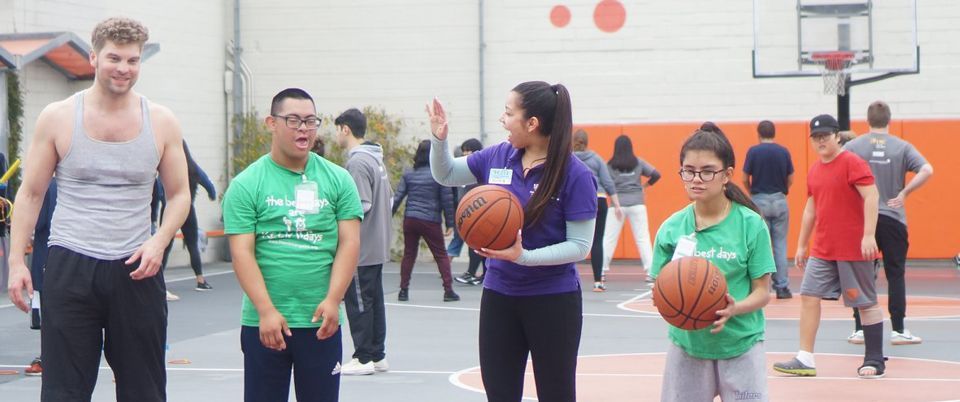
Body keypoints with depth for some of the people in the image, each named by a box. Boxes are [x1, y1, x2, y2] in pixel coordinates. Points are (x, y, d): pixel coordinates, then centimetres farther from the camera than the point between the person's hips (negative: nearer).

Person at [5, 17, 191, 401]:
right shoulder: (57, 117, 1)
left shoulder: (161, 122, 4)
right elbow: (31, 194, 5)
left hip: (135, 270, 2)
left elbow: (179, 194, 11)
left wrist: (159, 241, -7)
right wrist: (16, 261, -3)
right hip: (70, 267, -1)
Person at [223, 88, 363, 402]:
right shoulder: (246, 185, -1)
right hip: (264, 322, -1)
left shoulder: (337, 180, 5)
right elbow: (242, 252, -7)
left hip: (321, 321, 1)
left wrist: (332, 300, -12)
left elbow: (349, 243, 0)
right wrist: (267, 311, -16)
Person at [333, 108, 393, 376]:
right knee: (374, 300, 13)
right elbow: (389, 196, 18)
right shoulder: (375, 158, 12)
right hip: (378, 245, 9)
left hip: (361, 247, -9)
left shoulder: (357, 162, -17)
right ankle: (377, 355, 18)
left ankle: (364, 358, 2)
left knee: (358, 301, -2)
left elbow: (362, 205, -22)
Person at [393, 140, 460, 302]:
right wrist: (450, 223, 3)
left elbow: (397, 198, 2)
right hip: (430, 221, -3)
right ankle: (448, 290, 1)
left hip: (410, 220, 3)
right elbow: (447, 200, -3)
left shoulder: (408, 175, 5)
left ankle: (403, 290, 10)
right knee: (441, 255, 7)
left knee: (408, 254, 12)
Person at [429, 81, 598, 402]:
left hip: (554, 301, -5)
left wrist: (524, 256, -27)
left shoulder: (575, 174, -16)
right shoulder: (497, 157, -1)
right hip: (498, 295, 5)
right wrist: (439, 138, -5)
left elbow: (580, 246, -16)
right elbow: (445, 175, 15)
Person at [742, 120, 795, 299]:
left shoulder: (753, 151, -6)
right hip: (779, 200, 1)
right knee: (780, 245, 6)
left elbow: (745, 179, -4)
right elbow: (790, 179, 3)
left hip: (759, 201, -1)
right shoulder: (783, 152, 0)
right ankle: (782, 287, 5)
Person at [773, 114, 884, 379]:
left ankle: (874, 361, 11)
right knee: (808, 296, 0)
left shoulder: (852, 163, -10)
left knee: (866, 303, 2)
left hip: (853, 249, -7)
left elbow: (871, 196, -18)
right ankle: (805, 360, 1)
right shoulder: (814, 171, 12)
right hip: (822, 251, 7)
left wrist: (869, 235, -25)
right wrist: (801, 245, 20)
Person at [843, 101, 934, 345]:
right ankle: (898, 330, 6)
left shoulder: (853, 146, -1)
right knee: (895, 274, 6)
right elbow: (927, 170, -12)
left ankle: (859, 329, 8)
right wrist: (904, 193, -7)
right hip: (893, 219, 0)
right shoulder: (902, 147, 0)